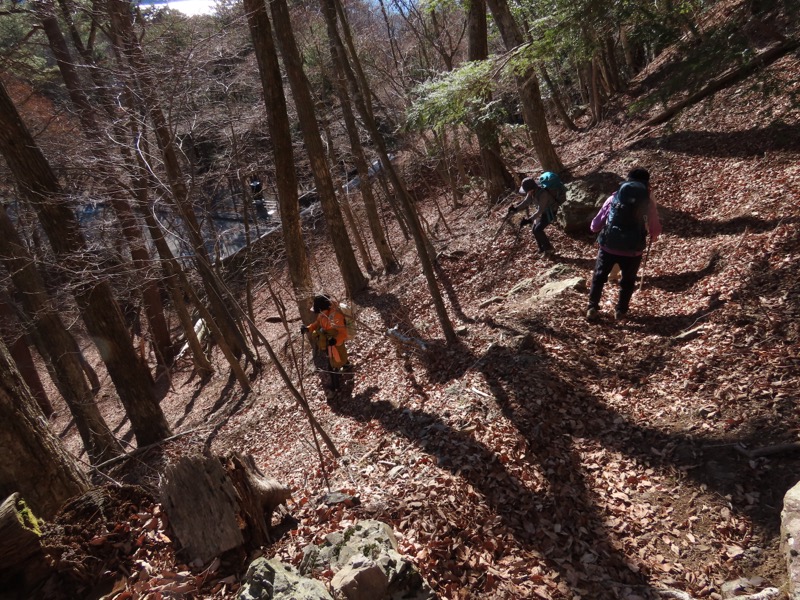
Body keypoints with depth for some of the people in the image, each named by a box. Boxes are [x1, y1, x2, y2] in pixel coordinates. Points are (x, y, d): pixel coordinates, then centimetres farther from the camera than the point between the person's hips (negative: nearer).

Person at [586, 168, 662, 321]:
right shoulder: (648, 202, 2)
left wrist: (595, 228, 29)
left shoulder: (614, 197, 4)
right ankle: (620, 311, 27)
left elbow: (595, 225, 6)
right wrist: (652, 237, 28)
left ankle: (592, 308, 21)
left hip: (608, 246, 1)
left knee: (599, 277, 21)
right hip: (633, 250, -1)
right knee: (628, 281, 22)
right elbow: (655, 230, 6)